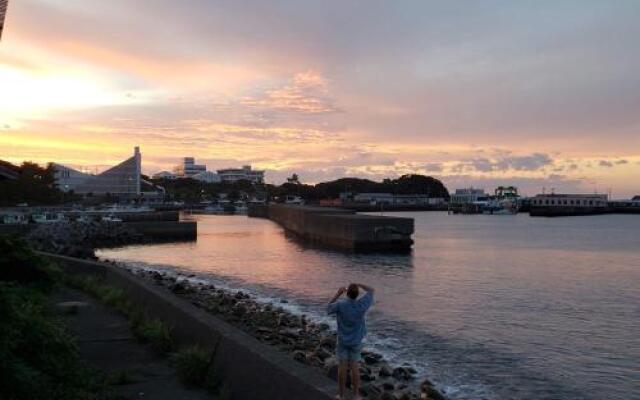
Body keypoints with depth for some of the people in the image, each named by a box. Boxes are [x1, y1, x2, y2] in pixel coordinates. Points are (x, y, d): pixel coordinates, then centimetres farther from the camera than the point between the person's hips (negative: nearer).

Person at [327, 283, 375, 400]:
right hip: (356, 341, 1)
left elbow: (328, 308, 2)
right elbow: (371, 290, 1)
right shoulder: (362, 304, -16)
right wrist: (358, 284, 7)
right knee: (355, 367, 9)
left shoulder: (340, 305, -21)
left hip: (343, 341, -1)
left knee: (342, 367, 6)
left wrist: (338, 294, 1)